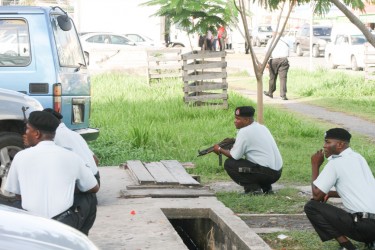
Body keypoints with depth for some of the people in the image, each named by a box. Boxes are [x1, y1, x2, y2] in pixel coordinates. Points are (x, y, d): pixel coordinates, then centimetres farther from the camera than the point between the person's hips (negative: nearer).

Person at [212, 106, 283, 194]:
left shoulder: (244, 132, -12)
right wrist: (234, 146, 13)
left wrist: (220, 150, 7)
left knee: (229, 164, -1)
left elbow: (234, 156, -9)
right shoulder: (261, 127, 13)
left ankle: (252, 188, -5)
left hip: (266, 172, -9)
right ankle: (266, 187, 18)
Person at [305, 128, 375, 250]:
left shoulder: (335, 163, -5)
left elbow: (317, 195, -1)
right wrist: (331, 194, 27)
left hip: (364, 225, -8)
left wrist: (315, 165, 8)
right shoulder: (358, 158, 19)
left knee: (311, 207, 0)